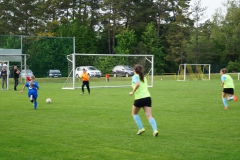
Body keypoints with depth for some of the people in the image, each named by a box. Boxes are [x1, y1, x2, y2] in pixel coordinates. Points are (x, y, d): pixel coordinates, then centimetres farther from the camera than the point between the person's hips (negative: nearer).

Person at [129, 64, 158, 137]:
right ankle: (155, 130, -22)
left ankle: (141, 128, 11)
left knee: (134, 113, 20)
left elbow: (137, 84, -21)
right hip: (147, 97, 5)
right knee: (149, 116, -2)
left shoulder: (135, 77, -2)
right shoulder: (144, 78, 19)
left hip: (139, 98, -5)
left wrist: (133, 92, -11)